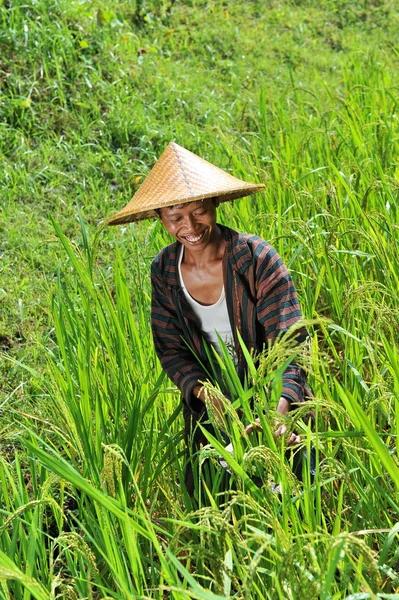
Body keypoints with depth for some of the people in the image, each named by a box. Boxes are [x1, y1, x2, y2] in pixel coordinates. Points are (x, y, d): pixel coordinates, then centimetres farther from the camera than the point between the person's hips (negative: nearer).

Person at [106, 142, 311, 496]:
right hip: (209, 404, 3)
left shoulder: (256, 258, -20)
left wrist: (279, 409, -41)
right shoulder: (164, 270, -7)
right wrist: (204, 392, -22)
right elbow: (171, 350, -2)